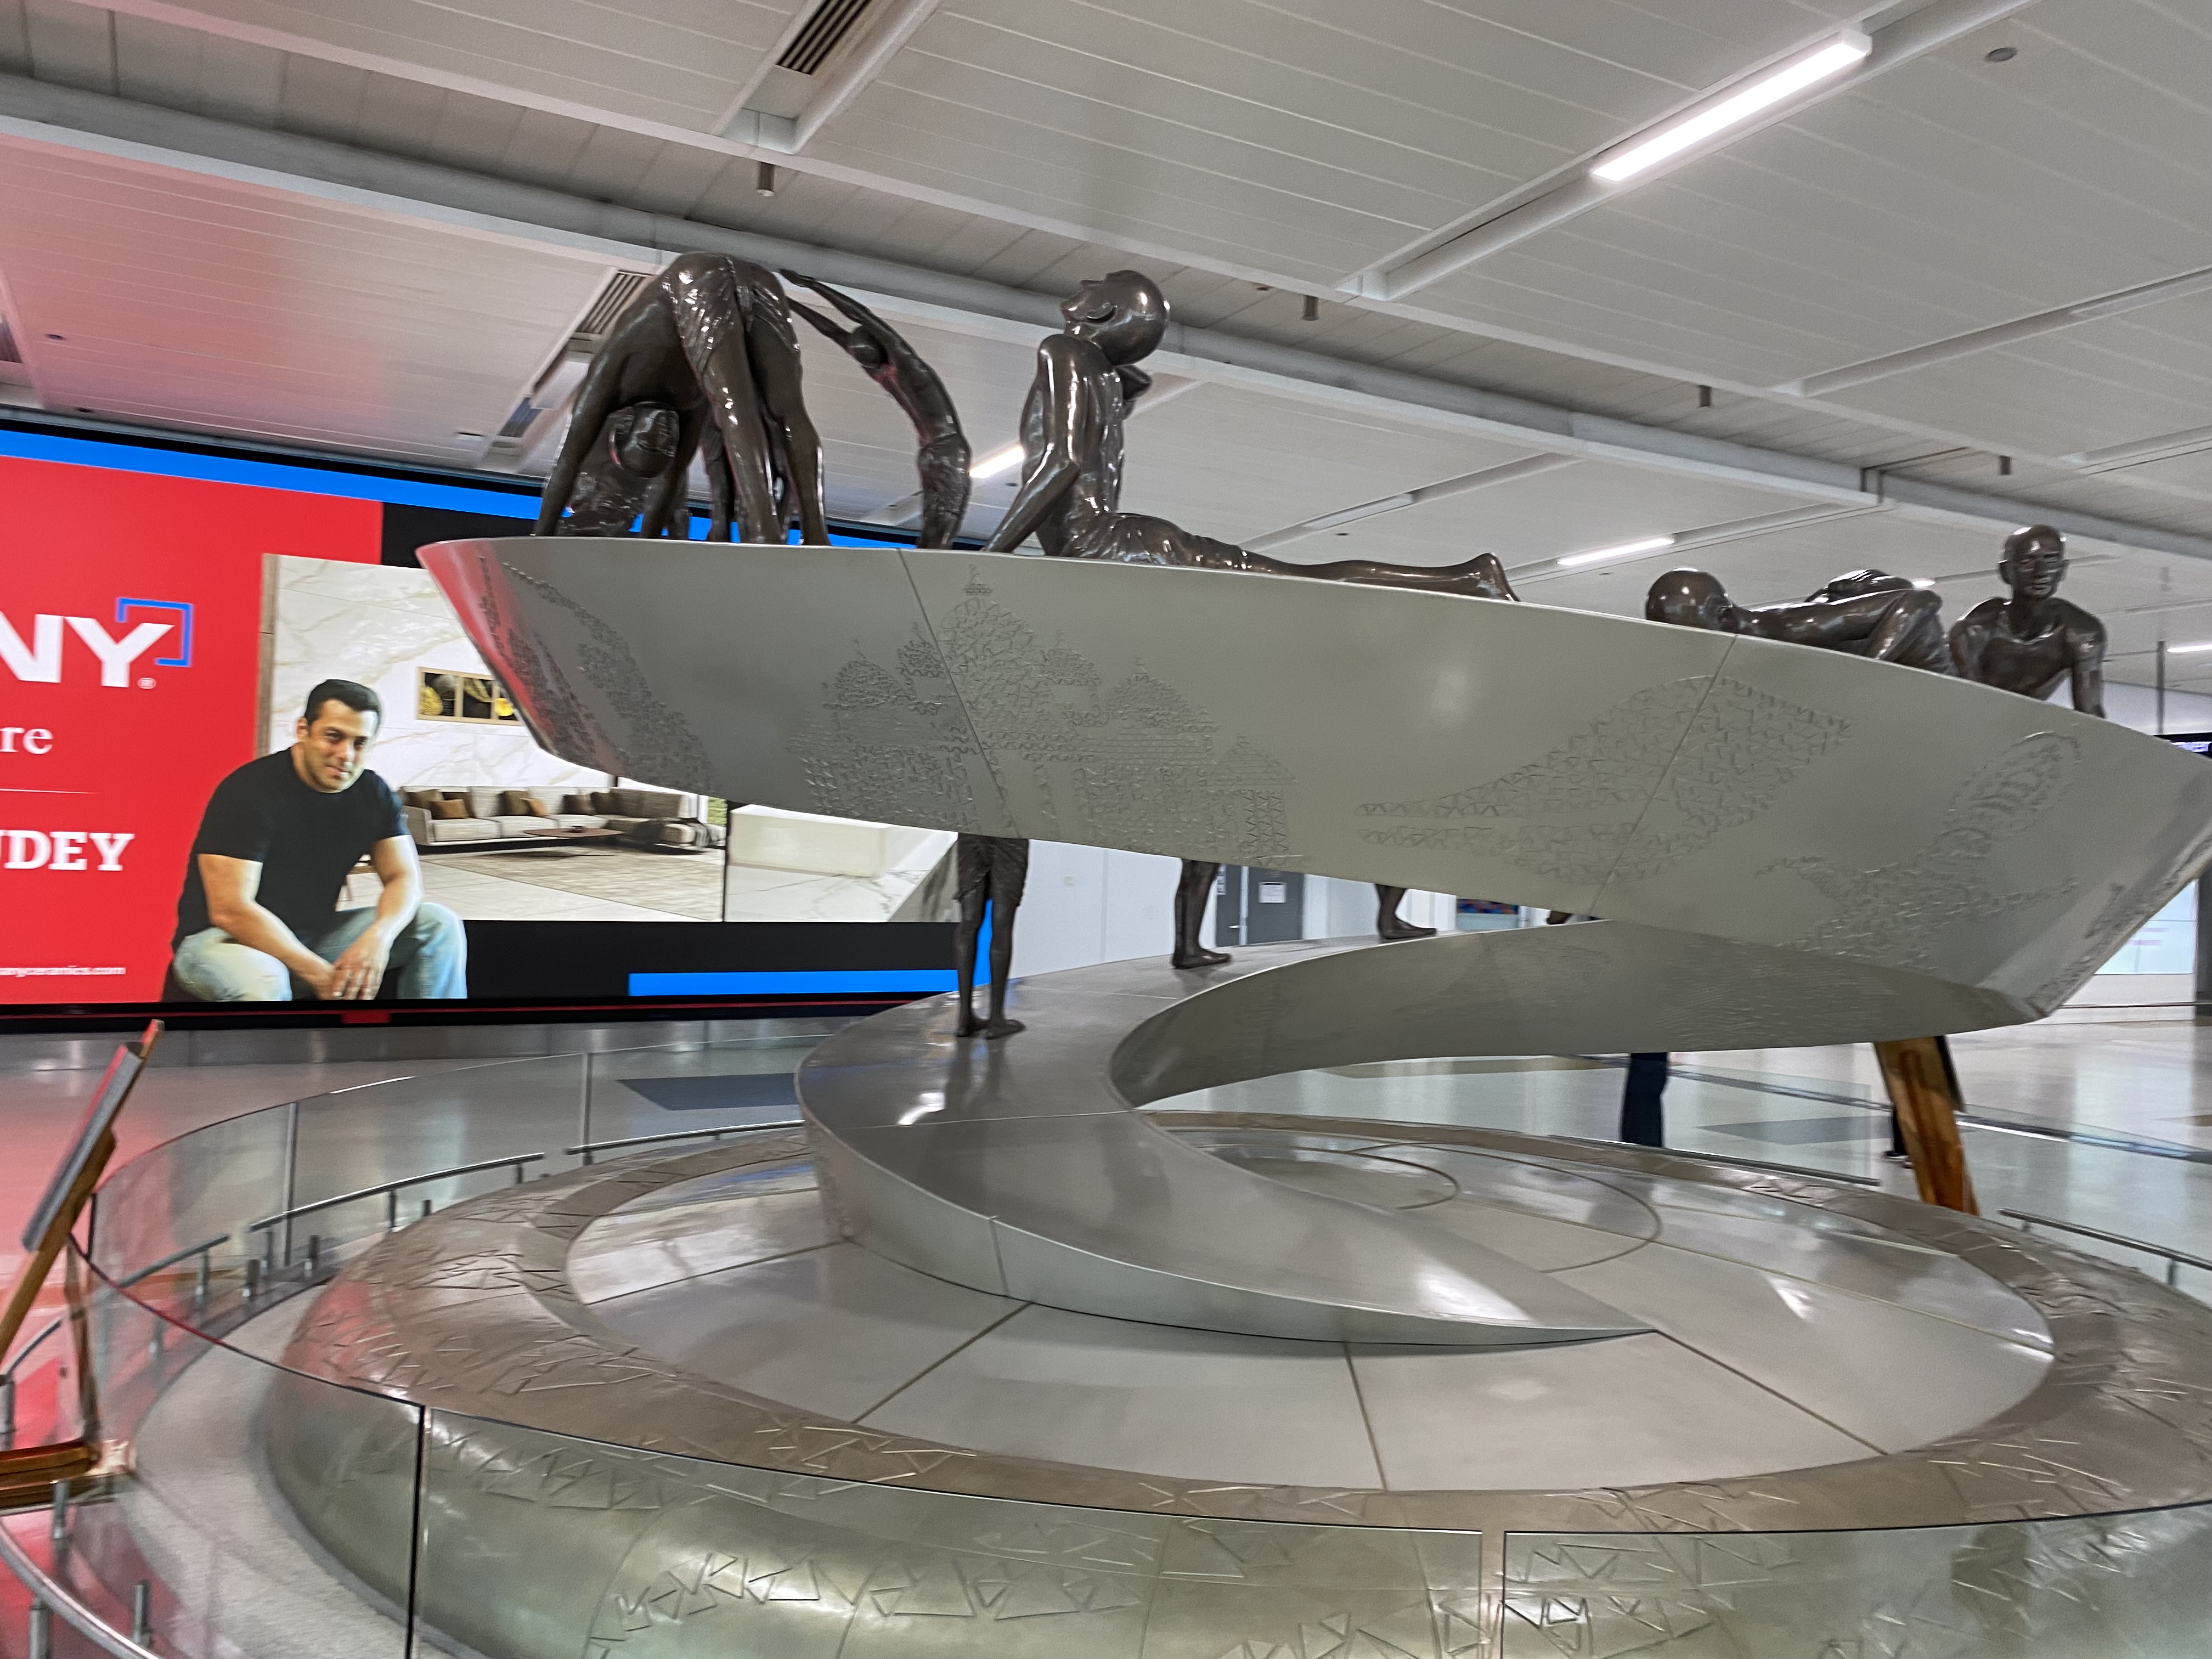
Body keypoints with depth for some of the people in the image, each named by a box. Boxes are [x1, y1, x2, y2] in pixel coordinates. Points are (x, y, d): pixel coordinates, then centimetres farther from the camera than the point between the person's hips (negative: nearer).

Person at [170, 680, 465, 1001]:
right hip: (220, 937, -6)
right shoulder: (250, 790, -19)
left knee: (438, 925, -10)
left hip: (313, 934, 6)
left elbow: (404, 877, -2)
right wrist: (319, 974, -27)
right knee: (262, 983, -41)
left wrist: (378, 936, -26)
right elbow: (231, 911, -24)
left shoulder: (373, 794, 0)